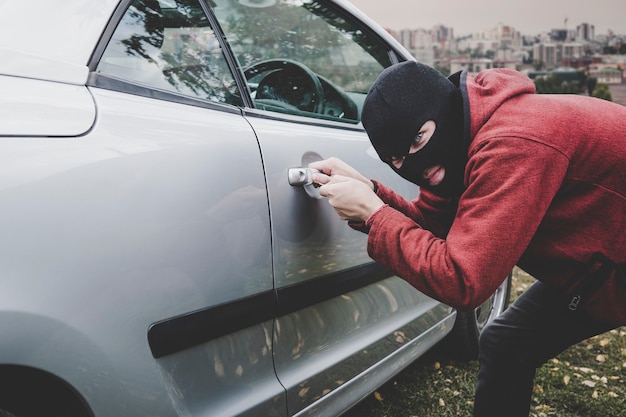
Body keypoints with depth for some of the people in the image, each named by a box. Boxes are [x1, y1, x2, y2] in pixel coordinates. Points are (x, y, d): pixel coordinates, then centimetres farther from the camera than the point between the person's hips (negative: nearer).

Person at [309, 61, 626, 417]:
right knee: (502, 348, 8)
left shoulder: (512, 145, -35)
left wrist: (373, 214, -29)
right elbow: (428, 226, -2)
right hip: (591, 267, 7)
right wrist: (369, 192, -17)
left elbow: (460, 283, -37)